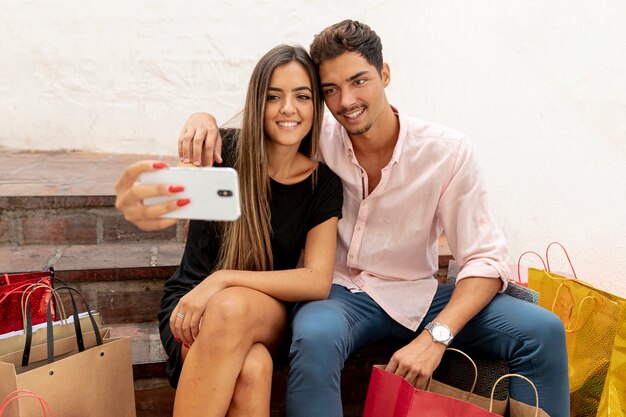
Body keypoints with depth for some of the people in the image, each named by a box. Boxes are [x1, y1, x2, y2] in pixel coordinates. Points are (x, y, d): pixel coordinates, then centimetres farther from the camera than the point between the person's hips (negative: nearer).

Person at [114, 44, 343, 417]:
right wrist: (145, 209, -59)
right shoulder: (226, 156, -10)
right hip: (191, 305, -1)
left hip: (268, 312, 1)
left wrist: (223, 280, -25)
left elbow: (317, 281, -12)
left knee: (231, 307, -36)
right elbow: (174, 193, -32)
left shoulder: (324, 184, -4)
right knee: (252, 369, -36)